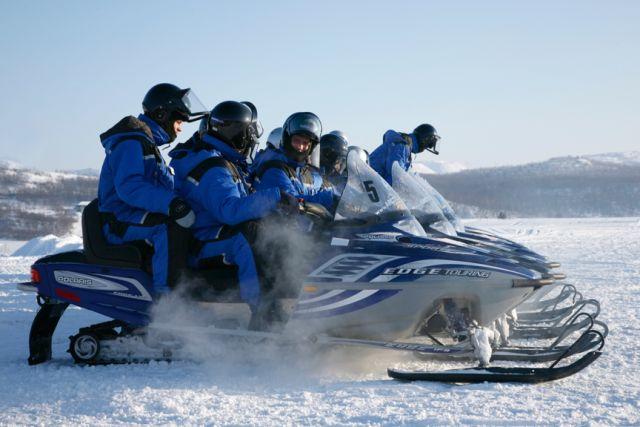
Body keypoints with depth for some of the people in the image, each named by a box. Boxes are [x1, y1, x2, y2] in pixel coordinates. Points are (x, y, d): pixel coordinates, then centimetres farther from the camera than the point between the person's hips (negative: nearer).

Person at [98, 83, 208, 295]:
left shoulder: (148, 143, 20)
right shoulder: (131, 142, -14)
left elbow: (168, 185, 22)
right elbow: (128, 186, -28)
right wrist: (171, 203, -38)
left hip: (139, 215, 11)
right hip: (121, 221, -11)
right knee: (171, 227, -35)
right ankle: (165, 293, -38)